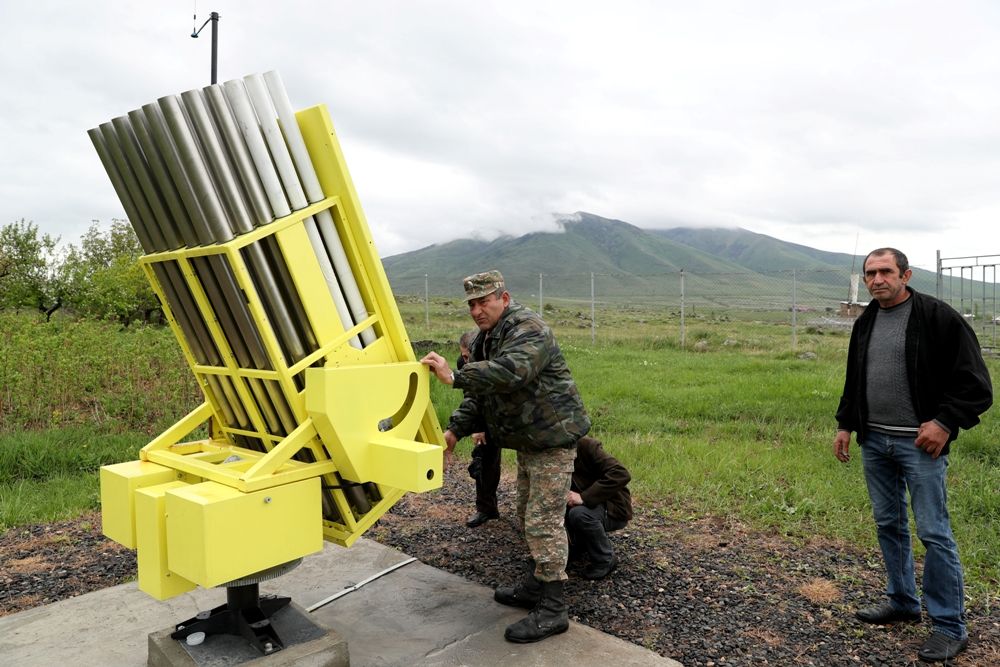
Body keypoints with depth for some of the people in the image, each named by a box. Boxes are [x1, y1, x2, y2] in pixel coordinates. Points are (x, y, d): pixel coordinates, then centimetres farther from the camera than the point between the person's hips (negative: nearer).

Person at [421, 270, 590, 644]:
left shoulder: (528, 329, -19)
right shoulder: (484, 340, 11)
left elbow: (512, 370, -40)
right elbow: (478, 397, 11)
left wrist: (455, 377, -44)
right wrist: (455, 431, -5)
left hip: (552, 437, -10)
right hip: (528, 441, 10)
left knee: (543, 521, -9)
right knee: (528, 518, 19)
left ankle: (552, 610, 0)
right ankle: (537, 585, 35)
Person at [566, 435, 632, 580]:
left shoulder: (586, 445, -25)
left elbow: (621, 474, -35)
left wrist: (585, 497, -37)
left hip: (614, 508, -7)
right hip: (591, 505, 7)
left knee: (579, 513, -33)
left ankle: (605, 559, -9)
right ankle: (579, 543, 15)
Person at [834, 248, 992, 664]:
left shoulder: (938, 317, -9)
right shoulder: (865, 323, 11)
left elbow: (974, 381, -10)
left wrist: (946, 422, -18)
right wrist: (845, 424, 14)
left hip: (919, 443, -6)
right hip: (874, 442, 7)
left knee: (933, 532, -2)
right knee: (888, 525, 15)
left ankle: (949, 626, 10)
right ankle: (902, 602, 31)